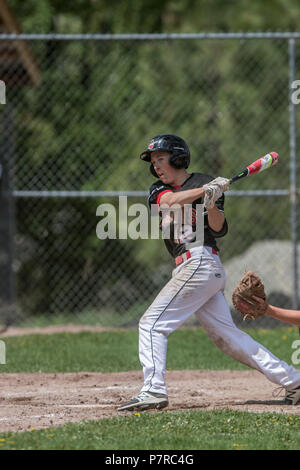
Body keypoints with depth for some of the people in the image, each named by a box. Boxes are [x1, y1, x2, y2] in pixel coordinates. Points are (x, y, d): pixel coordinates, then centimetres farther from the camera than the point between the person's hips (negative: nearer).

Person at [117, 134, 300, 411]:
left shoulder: (205, 182, 0)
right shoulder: (159, 190, 19)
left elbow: (219, 229, -7)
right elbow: (171, 201, -5)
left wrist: (211, 204, -25)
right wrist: (204, 191, -18)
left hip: (201, 261, -8)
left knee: (152, 324, -13)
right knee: (226, 336, 7)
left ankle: (154, 390, -21)